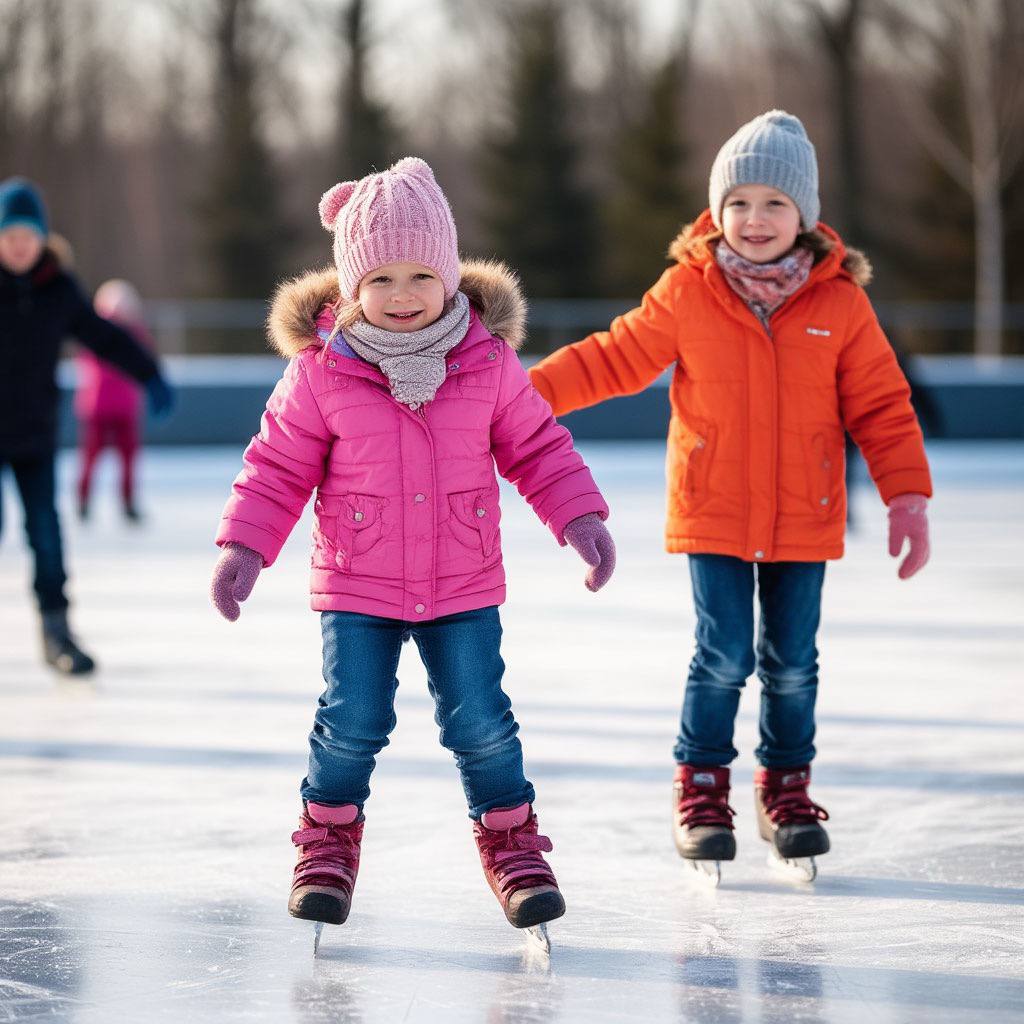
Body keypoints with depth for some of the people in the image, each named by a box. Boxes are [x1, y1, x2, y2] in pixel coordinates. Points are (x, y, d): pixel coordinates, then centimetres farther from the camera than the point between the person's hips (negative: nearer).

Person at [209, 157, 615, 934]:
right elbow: (279, 465, -1)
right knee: (351, 723, -2)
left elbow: (537, 446, 5)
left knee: (482, 724, 0)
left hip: (465, 589, 1)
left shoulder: (488, 360, -5)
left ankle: (511, 840, 22)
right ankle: (328, 841, 23)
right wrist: (244, 547, -10)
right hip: (357, 590, -1)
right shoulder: (320, 369, -9)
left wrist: (581, 519, -6)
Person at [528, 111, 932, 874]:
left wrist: (908, 496, -5)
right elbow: (615, 360, 3)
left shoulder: (840, 302, -5)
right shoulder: (687, 293, -6)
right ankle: (702, 786, 15)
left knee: (791, 661, 8)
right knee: (724, 656, -4)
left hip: (803, 520, 1)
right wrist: (528, 391, -3)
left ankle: (787, 785, 27)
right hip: (713, 516, -1)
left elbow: (881, 406, 0)